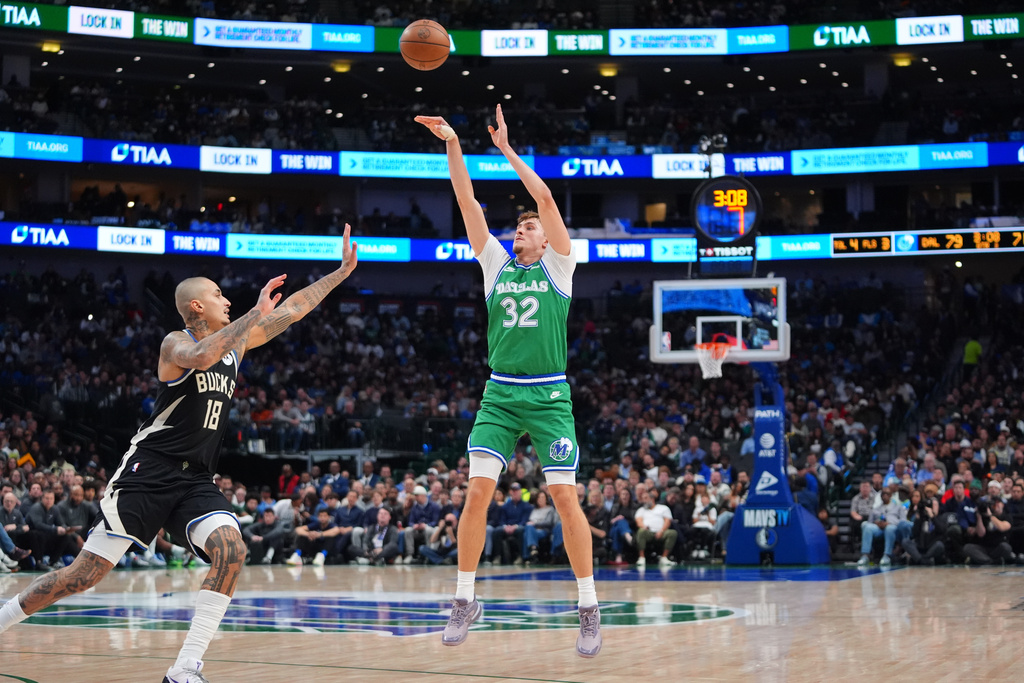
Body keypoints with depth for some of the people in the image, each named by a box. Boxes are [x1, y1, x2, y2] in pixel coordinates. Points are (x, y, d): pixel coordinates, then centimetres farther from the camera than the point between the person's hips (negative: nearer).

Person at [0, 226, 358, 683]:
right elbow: (200, 358, -32)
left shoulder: (234, 342, 13)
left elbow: (292, 309, 17)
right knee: (89, 571, -6)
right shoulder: (177, 343, -7)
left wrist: (343, 271, 15)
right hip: (149, 471, -6)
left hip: (196, 480, 6)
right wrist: (255, 313, -30)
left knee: (231, 550, -21)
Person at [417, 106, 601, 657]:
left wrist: (506, 150, -4)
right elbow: (467, 202, 5)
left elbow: (545, 197, -6)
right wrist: (452, 146, -3)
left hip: (549, 397, -3)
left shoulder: (558, 266, 5)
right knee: (477, 491, -8)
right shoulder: (496, 264, 13)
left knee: (564, 495, -7)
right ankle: (465, 601, 2)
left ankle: (589, 608, 2)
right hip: (499, 394, 3)